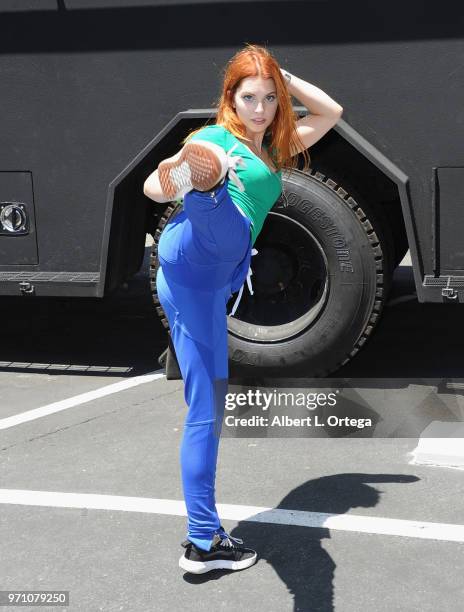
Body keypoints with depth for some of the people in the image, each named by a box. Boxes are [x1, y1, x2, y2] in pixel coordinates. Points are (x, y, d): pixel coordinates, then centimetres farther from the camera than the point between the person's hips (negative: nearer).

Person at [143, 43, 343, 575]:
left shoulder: (273, 148, 27)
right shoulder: (216, 137, 5)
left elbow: (331, 111, 35)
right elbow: (153, 188, -7)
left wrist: (282, 77, 25)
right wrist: (187, 174, -29)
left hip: (207, 280, 4)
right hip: (196, 247, -4)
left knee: (207, 409, 4)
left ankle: (203, 542, 10)